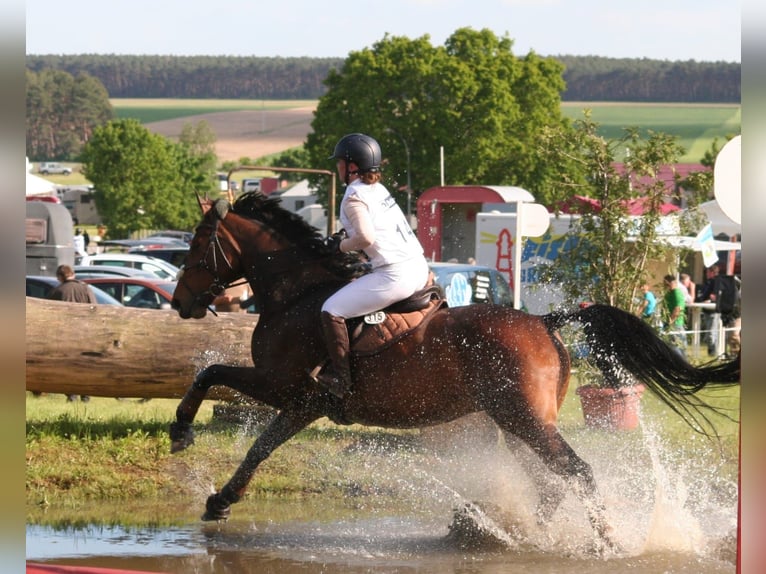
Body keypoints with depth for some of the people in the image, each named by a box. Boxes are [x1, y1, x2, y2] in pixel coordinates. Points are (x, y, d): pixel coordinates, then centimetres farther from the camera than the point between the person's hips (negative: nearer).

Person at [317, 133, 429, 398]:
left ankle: (340, 378, -13)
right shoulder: (379, 190, 17)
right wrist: (346, 235, 18)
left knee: (332, 310, -10)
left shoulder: (354, 198, -10)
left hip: (395, 274, -10)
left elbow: (366, 237, -22)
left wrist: (340, 245, -5)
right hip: (419, 267, 10)